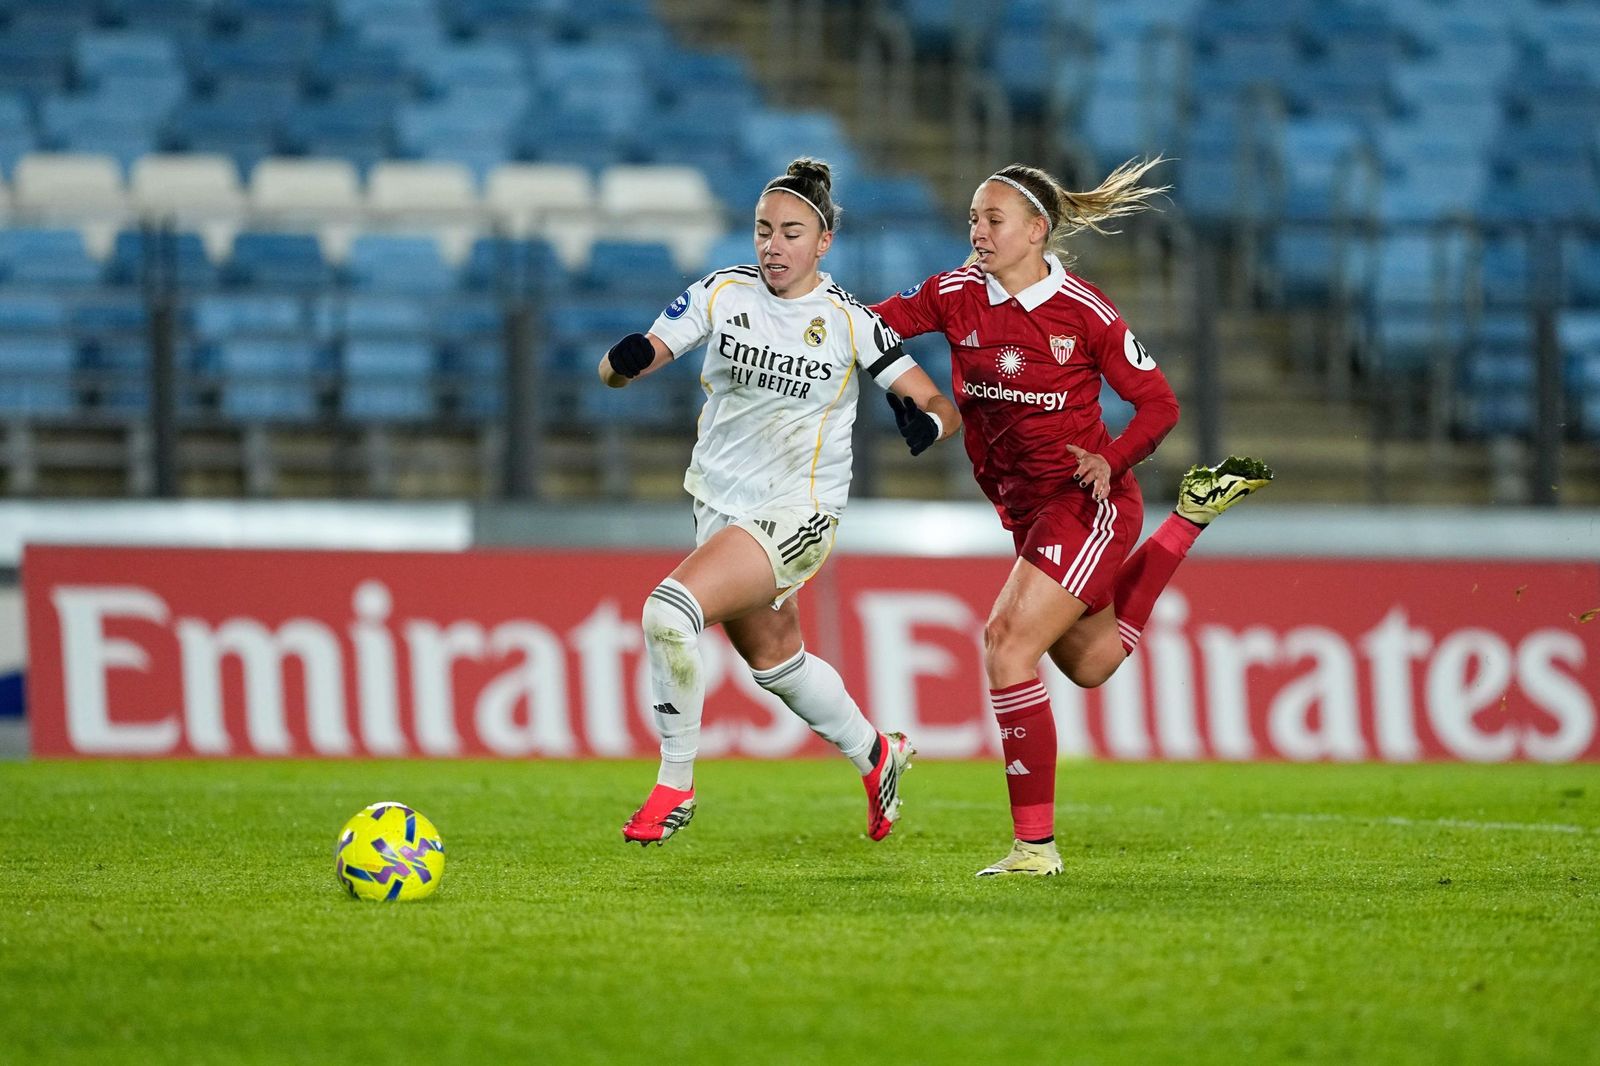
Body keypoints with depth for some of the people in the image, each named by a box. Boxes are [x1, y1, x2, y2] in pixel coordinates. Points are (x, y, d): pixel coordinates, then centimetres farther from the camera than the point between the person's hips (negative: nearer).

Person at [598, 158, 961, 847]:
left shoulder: (849, 321, -11)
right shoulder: (723, 293, -4)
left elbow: (944, 411, -8)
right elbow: (615, 370, -9)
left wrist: (924, 422, -32)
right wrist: (628, 361, -33)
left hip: (796, 514, -6)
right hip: (719, 504, 6)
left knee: (669, 611, -25)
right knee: (775, 663, 22)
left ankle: (674, 785, -11)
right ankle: (876, 756, 48)